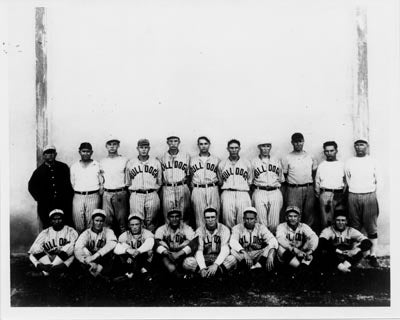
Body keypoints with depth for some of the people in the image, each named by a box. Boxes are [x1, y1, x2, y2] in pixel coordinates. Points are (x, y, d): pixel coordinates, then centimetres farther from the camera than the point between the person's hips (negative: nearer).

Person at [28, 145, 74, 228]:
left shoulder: (63, 167, 6)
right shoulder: (39, 170, 5)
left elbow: (68, 184, 12)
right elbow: (31, 187, 11)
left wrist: (68, 197, 1)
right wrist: (40, 199, 3)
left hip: (63, 204, 0)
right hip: (46, 206, 0)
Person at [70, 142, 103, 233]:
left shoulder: (97, 166, 5)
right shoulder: (74, 167, 12)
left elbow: (102, 183, 8)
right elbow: (72, 183, 15)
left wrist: (97, 195, 4)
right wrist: (79, 192, 8)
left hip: (93, 197, -2)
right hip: (78, 197, 2)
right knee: (78, 225, 0)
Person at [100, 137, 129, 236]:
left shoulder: (124, 160, 3)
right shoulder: (102, 162, 12)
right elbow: (101, 178, 20)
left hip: (121, 193, -3)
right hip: (107, 194, 3)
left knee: (121, 219, -1)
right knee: (107, 220, 4)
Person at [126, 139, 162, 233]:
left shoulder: (156, 162, 7)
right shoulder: (130, 163, 8)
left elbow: (159, 182, 14)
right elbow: (128, 182, 15)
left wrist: (153, 192, 7)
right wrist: (134, 192, 8)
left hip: (152, 195, 0)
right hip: (136, 196, 0)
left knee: (151, 222, 3)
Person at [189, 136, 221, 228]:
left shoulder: (216, 160, 12)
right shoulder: (193, 160, 13)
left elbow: (220, 177, 12)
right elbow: (190, 177, 13)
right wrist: (192, 185, 0)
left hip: (212, 189, 0)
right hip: (198, 190, 0)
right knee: (199, 215, -1)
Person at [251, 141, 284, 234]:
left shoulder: (277, 161, 20)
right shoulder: (254, 162, 10)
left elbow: (282, 179, 24)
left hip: (275, 192, 2)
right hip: (260, 192, -2)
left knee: (274, 223, -2)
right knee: (261, 222, -8)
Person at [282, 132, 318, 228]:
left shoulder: (310, 157, 10)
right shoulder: (287, 158, 1)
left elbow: (314, 172, 16)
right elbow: (284, 175, 5)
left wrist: (310, 184, 8)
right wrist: (292, 183, -1)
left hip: (309, 189, 3)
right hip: (293, 190, -3)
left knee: (309, 213, 7)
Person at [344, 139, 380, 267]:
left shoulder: (372, 162, 7)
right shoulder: (349, 162, 8)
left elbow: (375, 181, 10)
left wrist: (371, 192, 4)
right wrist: (355, 190, 5)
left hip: (370, 196, -1)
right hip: (353, 197, 1)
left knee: (372, 227, -1)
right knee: (354, 227, 4)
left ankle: (372, 255, 3)